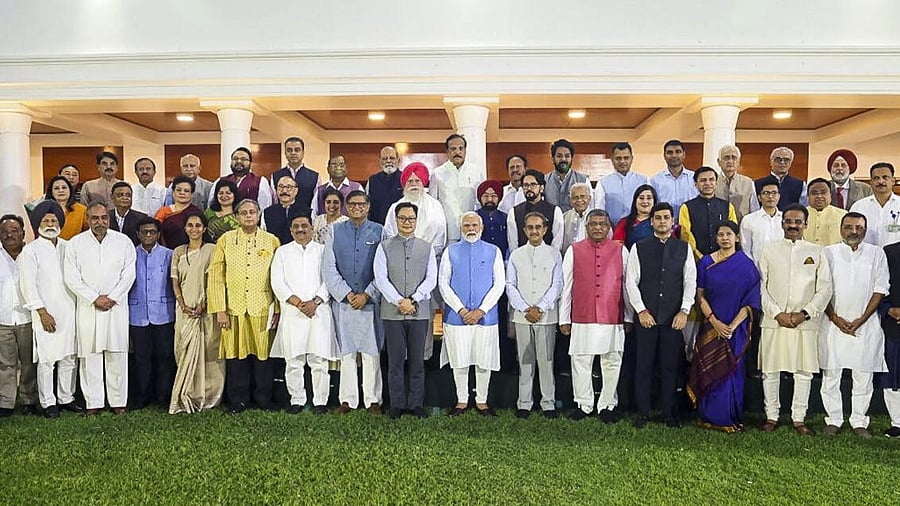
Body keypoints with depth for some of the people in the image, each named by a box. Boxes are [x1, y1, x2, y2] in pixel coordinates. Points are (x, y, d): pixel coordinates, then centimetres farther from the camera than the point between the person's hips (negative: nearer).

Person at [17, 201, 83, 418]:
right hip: (46, 314, -4)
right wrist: (42, 313, -10)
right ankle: (48, 402, 9)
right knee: (46, 360, -2)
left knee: (69, 358, 9)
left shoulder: (67, 247, 12)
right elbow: (27, 285, -6)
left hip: (69, 311, 4)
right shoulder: (30, 250, 0)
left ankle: (66, 398, 20)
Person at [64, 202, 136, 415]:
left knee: (117, 354, 1)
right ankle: (93, 402, 10)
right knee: (89, 355, 2)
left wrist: (112, 298, -8)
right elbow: (71, 278, 0)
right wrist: (95, 299, -8)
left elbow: (128, 275, 1)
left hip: (117, 306, 0)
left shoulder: (123, 241, 5)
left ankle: (118, 401, 9)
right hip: (87, 307, 0)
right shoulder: (75, 243, 5)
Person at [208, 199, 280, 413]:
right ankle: (238, 400, 17)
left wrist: (278, 310, 0)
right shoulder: (226, 240, 7)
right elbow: (215, 276, 3)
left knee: (263, 354, 4)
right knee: (235, 354, 4)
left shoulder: (272, 241, 7)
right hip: (234, 309, 0)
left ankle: (263, 399, 18)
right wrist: (219, 310, -4)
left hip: (263, 309, 0)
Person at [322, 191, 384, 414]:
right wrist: (347, 294, -7)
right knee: (346, 351, 5)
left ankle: (372, 400, 10)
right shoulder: (336, 232, 8)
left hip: (371, 301, -1)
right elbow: (328, 268, 2)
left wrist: (366, 295, -9)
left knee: (371, 351, 1)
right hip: (342, 301, 1)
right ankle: (348, 399, 13)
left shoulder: (379, 232, 4)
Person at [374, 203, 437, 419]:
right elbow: (381, 279, -3)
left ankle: (416, 403, 15)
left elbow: (431, 279, 2)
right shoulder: (384, 247, 6)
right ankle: (397, 404, 13)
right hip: (392, 312, -1)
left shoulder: (426, 248, 10)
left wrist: (413, 300, -11)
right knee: (395, 360, 4)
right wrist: (399, 301, -12)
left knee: (417, 360, 6)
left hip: (420, 311, 1)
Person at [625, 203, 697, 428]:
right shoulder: (639, 248, 3)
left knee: (670, 367, 6)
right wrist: (641, 310, -7)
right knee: (644, 365, 4)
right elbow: (631, 281, 0)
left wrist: (684, 311, -5)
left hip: (674, 318, 1)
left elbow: (690, 281, 4)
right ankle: (642, 412, 14)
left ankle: (669, 413, 18)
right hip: (646, 316, -1)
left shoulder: (684, 248, 7)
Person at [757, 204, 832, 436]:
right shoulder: (769, 250, 7)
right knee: (770, 370, 3)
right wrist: (777, 314, -9)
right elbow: (760, 286, 2)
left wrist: (804, 314, -8)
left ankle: (799, 418, 15)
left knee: (804, 370, 4)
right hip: (773, 320, 0)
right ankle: (771, 416, 15)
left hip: (805, 322, 1)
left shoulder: (816, 252, 8)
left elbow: (824, 288, 3)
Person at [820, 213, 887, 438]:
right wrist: (835, 318, -7)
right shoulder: (829, 253, 3)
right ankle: (833, 421, 14)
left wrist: (861, 320, -6)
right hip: (833, 324, -1)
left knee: (863, 376, 4)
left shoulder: (876, 254, 6)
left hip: (865, 325, 1)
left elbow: (880, 289, 2)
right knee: (831, 374, 3)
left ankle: (859, 422, 16)